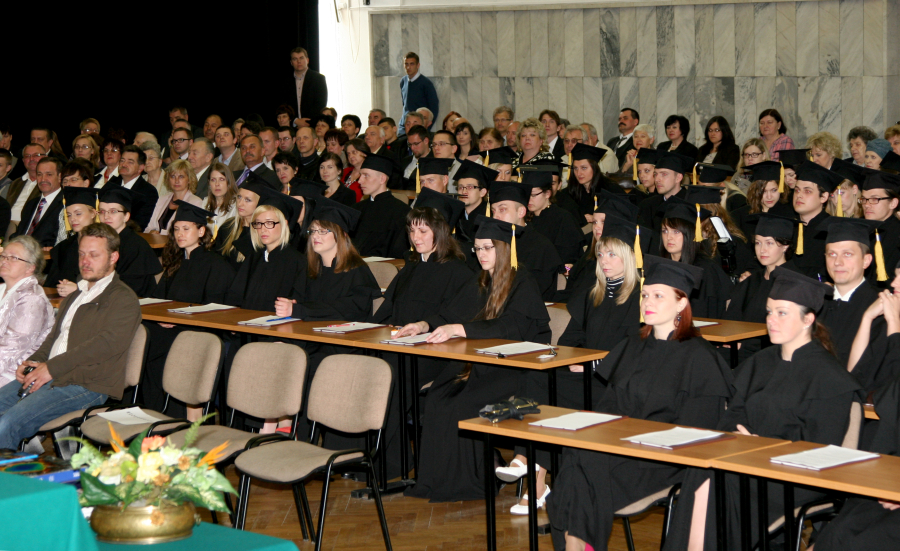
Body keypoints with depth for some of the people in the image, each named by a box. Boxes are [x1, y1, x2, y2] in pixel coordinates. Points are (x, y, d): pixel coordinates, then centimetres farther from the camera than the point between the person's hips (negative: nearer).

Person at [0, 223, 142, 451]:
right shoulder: (75, 294, 27)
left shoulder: (124, 299, -2)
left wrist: (52, 367, -17)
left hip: (87, 386, -8)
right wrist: (33, 362, 6)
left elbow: (108, 343, -16)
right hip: (47, 377, 8)